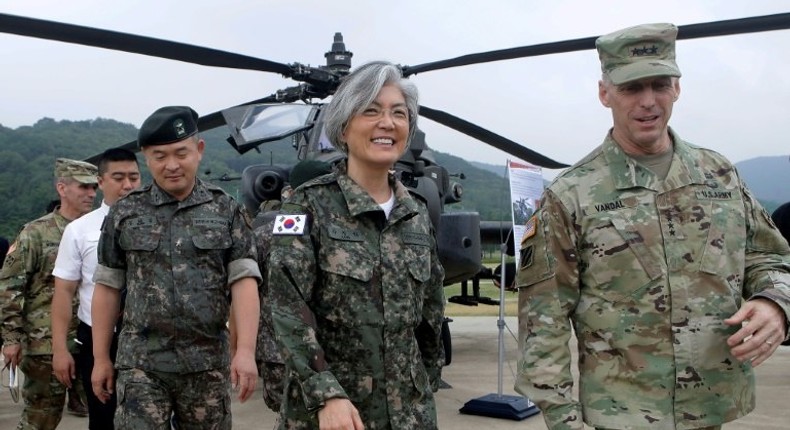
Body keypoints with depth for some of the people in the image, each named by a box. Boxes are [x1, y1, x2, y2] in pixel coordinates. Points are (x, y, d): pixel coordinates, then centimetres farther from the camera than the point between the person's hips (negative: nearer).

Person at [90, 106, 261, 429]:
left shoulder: (227, 212, 2)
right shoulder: (125, 214, 5)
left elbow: (243, 281, -5)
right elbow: (107, 287, 8)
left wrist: (245, 351, -16)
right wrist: (100, 358, 7)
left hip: (208, 362, 0)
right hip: (141, 361, 0)